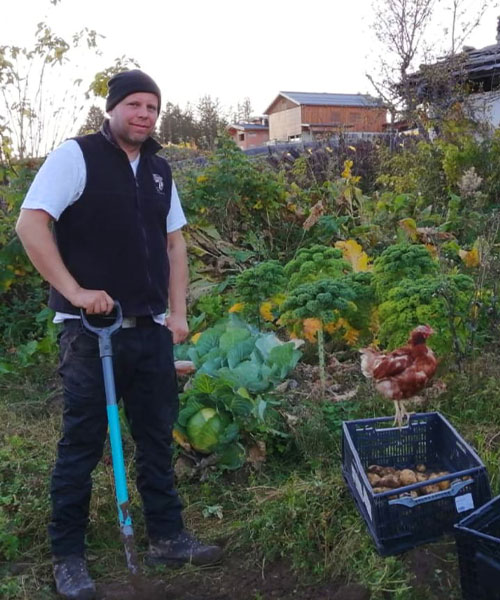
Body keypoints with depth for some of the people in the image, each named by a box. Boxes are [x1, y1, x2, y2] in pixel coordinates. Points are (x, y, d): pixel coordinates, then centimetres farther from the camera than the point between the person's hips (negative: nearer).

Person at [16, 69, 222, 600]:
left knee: (157, 437, 13)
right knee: (81, 443, 4)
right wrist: (74, 291, -21)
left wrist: (178, 312, 10)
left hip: (151, 331, 6)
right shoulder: (76, 156, -5)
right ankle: (67, 557, 20)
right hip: (91, 331, -6)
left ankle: (166, 537, 29)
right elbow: (30, 224, -14)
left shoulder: (159, 170, 14)